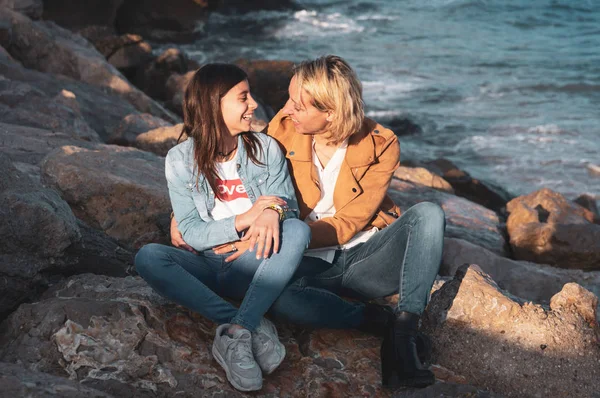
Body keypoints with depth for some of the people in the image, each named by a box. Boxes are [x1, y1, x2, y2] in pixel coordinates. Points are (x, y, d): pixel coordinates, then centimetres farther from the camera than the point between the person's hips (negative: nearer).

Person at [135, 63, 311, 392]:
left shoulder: (266, 149, 3)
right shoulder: (181, 159, -1)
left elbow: (289, 208, -2)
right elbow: (191, 233, -6)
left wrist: (273, 212, -27)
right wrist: (245, 219, -21)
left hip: (252, 266, 1)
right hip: (206, 267, 0)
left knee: (298, 230, -28)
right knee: (148, 257, -29)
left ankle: (235, 333, -41)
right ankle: (255, 328, -37)